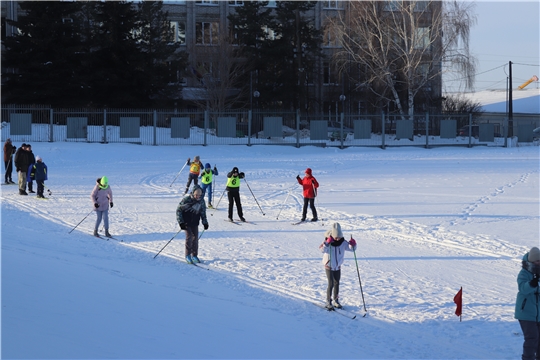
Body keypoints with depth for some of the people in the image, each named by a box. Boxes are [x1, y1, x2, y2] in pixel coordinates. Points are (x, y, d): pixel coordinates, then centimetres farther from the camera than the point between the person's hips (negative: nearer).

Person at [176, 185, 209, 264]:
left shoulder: (201, 201, -4)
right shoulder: (186, 200, -19)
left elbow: (203, 212, 10)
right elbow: (178, 210, -12)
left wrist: (205, 222, 5)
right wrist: (181, 222, -17)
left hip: (195, 223, 5)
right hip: (186, 222, -5)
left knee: (195, 238, 3)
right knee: (189, 236, -14)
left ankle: (194, 255, 17)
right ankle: (188, 255, -5)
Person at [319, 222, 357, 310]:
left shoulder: (343, 242, -8)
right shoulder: (328, 242, -19)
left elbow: (351, 248, -6)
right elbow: (322, 249, -35)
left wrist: (353, 244, -27)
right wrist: (327, 243, -49)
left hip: (338, 266, 5)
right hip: (329, 266, -5)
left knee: (337, 283, 14)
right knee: (331, 284, -10)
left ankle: (335, 301, 28)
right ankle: (328, 302, -1)